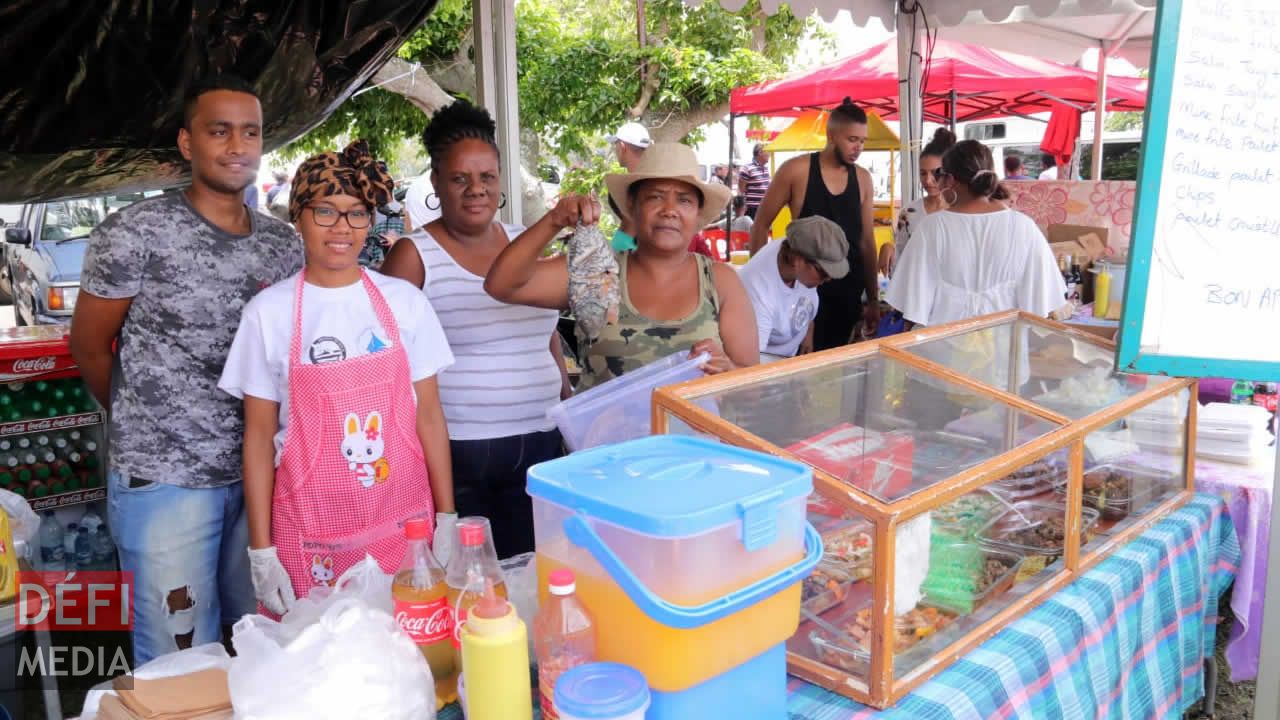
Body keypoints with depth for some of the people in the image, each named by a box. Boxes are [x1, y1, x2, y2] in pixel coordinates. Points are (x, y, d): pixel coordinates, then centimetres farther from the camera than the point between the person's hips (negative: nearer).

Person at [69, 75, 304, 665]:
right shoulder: (133, 234, -8)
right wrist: (149, 424, 9)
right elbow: (89, 349, 0)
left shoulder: (285, 245, 5)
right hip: (164, 478, -4)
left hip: (261, 472, 4)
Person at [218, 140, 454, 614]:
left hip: (405, 522, 1)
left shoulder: (404, 301, 0)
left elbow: (429, 416, 3)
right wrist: (261, 550, -3)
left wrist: (447, 518, 1)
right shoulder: (268, 312, -3)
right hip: (311, 531, -1)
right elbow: (258, 435, 0)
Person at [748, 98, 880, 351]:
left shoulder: (863, 179, 5)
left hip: (848, 292, 4)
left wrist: (873, 299, 11)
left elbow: (867, 241, 10)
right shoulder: (796, 170, -8)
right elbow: (760, 226, -1)